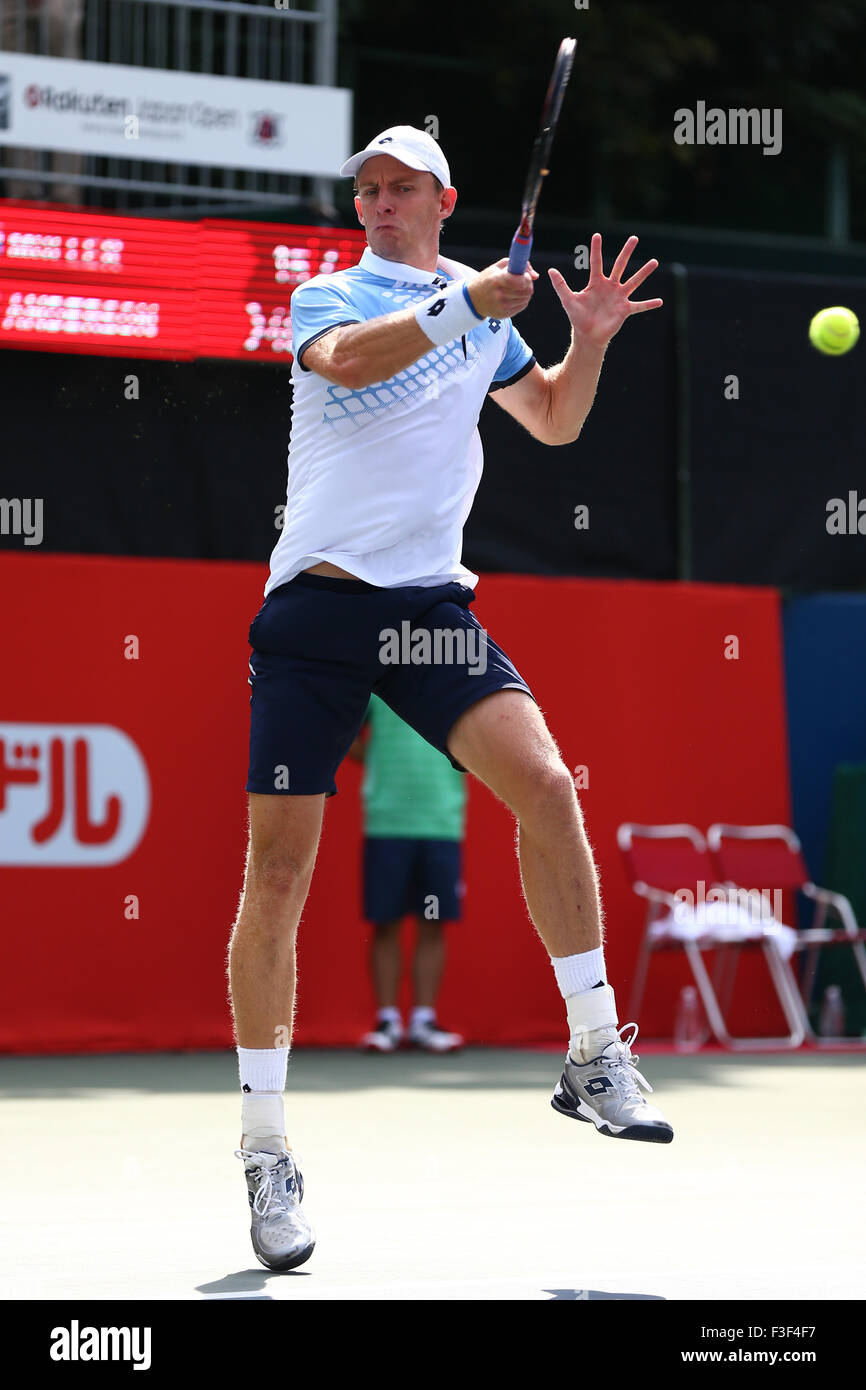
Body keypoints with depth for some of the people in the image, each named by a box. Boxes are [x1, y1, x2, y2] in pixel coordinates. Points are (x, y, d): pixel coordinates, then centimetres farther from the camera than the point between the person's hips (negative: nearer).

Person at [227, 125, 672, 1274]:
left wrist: (588, 342, 11)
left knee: (544, 784, -19)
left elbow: (553, 421, 28)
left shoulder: (483, 308, 16)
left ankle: (595, 1054, -6)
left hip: (430, 602, 3)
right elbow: (346, 358, -20)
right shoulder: (325, 295, 4)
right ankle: (264, 1149, 3)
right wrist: (462, 308, -26)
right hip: (316, 606, -3)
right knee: (277, 868, -6)